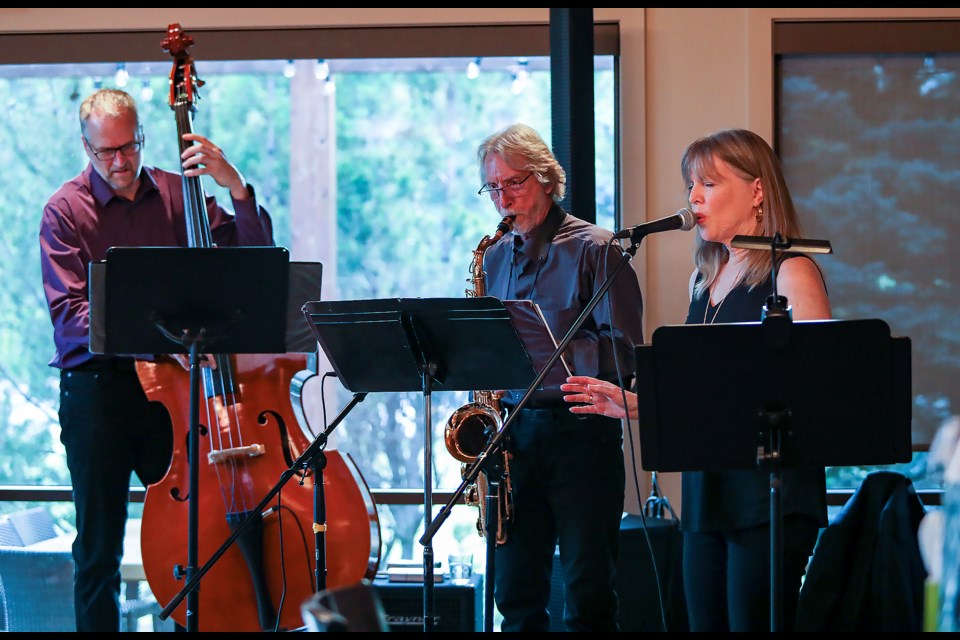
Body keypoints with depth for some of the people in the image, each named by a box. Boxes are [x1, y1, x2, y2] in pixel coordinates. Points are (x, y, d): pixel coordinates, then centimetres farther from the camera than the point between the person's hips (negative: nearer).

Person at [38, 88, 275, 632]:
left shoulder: (177, 194, 9)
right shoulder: (66, 210, -1)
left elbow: (254, 253, 6)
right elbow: (69, 312, -11)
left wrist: (237, 188, -9)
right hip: (97, 387, -2)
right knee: (99, 550, 1)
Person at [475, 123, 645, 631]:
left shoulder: (595, 249, -3)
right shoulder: (494, 257, 16)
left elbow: (623, 350, -11)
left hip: (580, 432, -5)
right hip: (512, 431, 5)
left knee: (588, 595, -4)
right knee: (517, 594, 6)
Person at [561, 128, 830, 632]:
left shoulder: (791, 274, -6)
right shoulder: (703, 279, 18)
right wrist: (632, 404, 10)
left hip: (769, 494, -8)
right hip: (704, 493, 8)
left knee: (754, 623, -10)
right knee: (706, 624, 6)